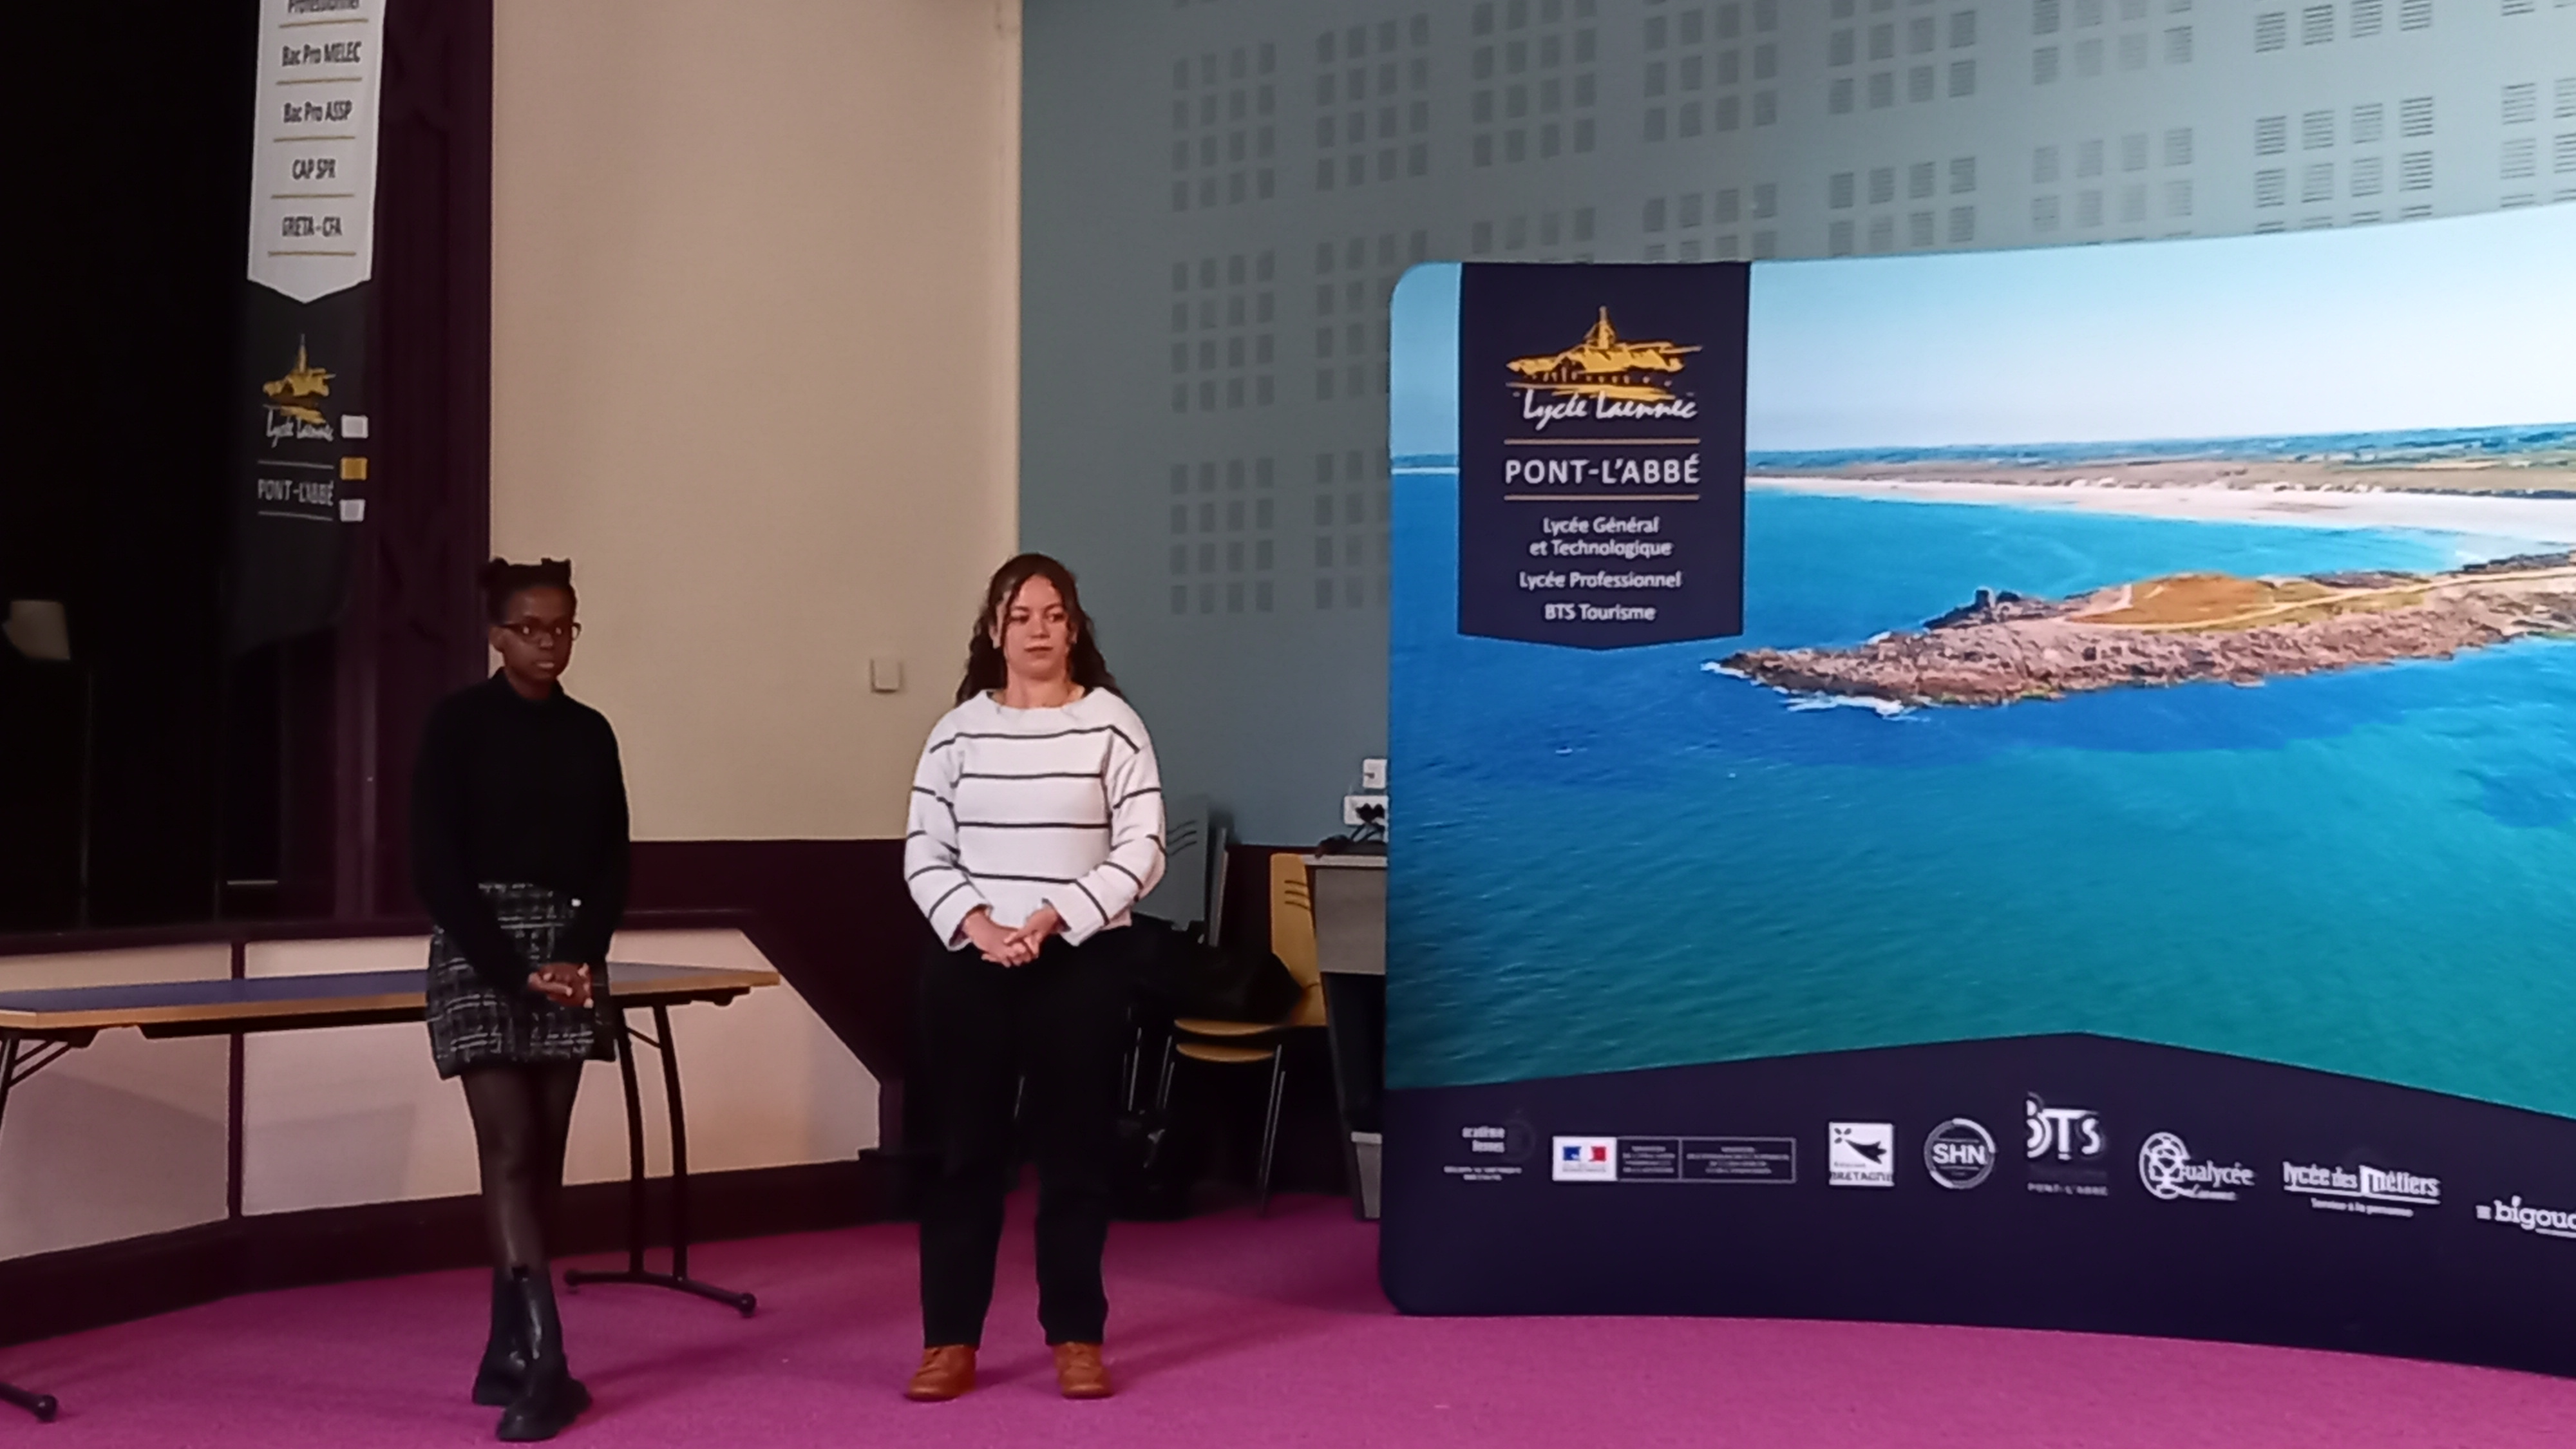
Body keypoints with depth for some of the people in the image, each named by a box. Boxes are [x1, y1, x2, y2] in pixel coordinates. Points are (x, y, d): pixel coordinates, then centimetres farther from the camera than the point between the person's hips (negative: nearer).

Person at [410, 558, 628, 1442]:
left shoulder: (590, 733, 10)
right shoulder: (459, 723, -4)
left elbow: (612, 863, 9)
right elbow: (436, 865, -8)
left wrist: (581, 958, -8)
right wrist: (515, 969, -14)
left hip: (571, 957, 5)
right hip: (481, 954, -5)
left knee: (545, 1157, 5)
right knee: (510, 1150, -12)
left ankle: (507, 1356, 14)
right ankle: (545, 1365, -14)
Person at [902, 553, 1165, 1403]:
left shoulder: (1112, 724, -1)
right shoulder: (958, 730, 4)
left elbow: (1141, 853, -6)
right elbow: (924, 856, 3)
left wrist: (1050, 920, -14)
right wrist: (979, 928, -13)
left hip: (1081, 966, -1)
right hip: (969, 966, 1)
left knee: (1075, 1151, 5)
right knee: (965, 1152, 5)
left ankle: (1076, 1339, 16)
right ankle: (950, 1341, 14)